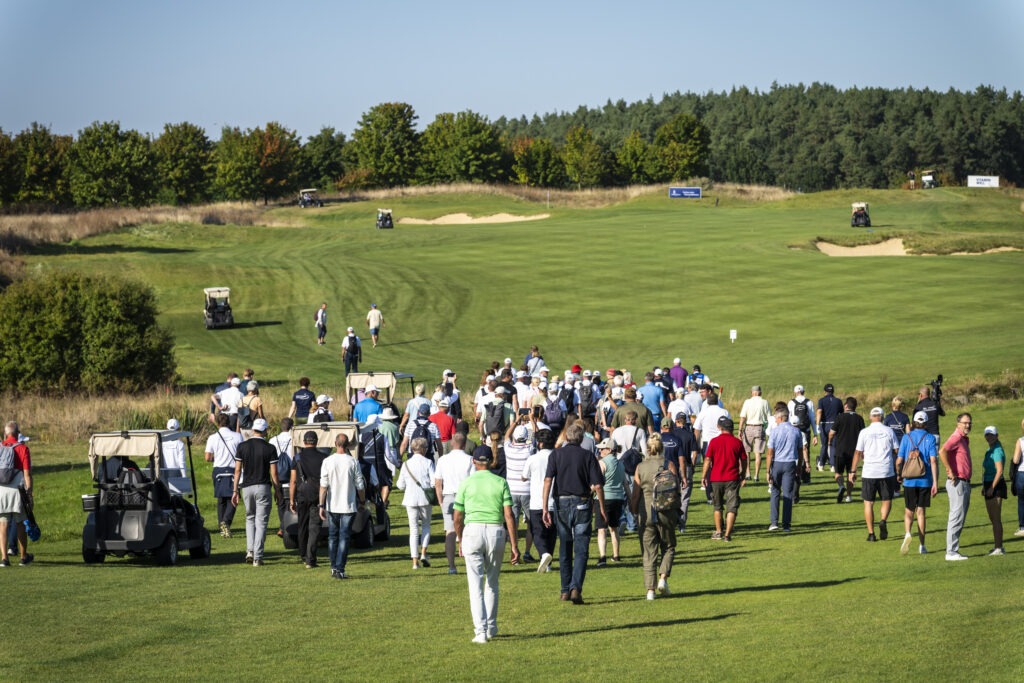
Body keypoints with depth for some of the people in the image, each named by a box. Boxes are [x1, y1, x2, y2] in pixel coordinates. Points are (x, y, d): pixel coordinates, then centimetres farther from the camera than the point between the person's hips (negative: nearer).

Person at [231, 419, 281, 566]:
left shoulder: (243, 446, -1)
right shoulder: (270, 449, -6)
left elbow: (237, 470, -1)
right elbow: (274, 473, -6)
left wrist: (235, 490, 6)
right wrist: (278, 492, 4)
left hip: (247, 487, 2)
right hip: (263, 487, -2)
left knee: (250, 518, 21)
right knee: (261, 522, 2)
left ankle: (250, 550, 5)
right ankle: (257, 557, -3)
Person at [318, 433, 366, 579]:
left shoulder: (328, 462, -4)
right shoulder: (353, 462, -7)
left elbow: (323, 486, -7)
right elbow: (360, 486, -2)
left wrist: (321, 505, -4)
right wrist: (362, 501, 13)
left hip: (332, 506, 2)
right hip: (349, 506, -2)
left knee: (332, 537, 14)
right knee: (344, 538, 0)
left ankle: (333, 567, 18)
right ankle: (340, 569, -6)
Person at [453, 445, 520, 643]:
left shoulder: (467, 482, 3)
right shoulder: (500, 482, 4)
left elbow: (457, 517, 5)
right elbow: (508, 515, -3)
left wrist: (459, 539, 21)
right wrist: (514, 545, -1)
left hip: (473, 531, -1)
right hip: (496, 531, 2)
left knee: (476, 584, -1)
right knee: (492, 582, 18)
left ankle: (480, 630, -11)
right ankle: (491, 627, 25)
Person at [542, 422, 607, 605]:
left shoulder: (556, 454, 2)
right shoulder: (588, 456, -1)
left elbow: (548, 480, -7)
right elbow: (598, 485, -4)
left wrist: (545, 507, -8)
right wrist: (602, 508, 8)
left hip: (562, 502, 2)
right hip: (582, 504, -2)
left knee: (564, 550, 14)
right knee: (581, 550, -2)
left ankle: (566, 590, 19)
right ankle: (576, 588, -18)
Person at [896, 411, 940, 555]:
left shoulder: (906, 438, -1)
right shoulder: (930, 438, -4)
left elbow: (899, 461, 0)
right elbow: (933, 461, -11)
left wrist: (899, 475, 19)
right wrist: (935, 483, -11)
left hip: (909, 480, 0)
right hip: (925, 481, 0)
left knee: (909, 511, 12)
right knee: (921, 511, 7)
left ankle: (907, 533, -16)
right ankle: (921, 545, 9)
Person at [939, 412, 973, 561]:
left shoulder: (965, 439, 17)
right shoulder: (956, 437, -14)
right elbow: (942, 451, -31)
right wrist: (950, 472, -25)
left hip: (965, 483, 10)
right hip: (957, 483, -10)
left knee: (960, 517, 13)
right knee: (957, 517, -10)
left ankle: (953, 550, 18)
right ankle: (951, 552, -9)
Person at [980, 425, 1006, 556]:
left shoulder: (997, 451, -14)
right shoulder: (989, 451, 16)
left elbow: (999, 471, -21)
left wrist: (992, 487, -22)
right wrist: (984, 486, 20)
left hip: (996, 486, -10)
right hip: (989, 486, 10)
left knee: (996, 518, -8)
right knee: (992, 518, 13)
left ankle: (999, 548, -7)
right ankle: (996, 547, 19)